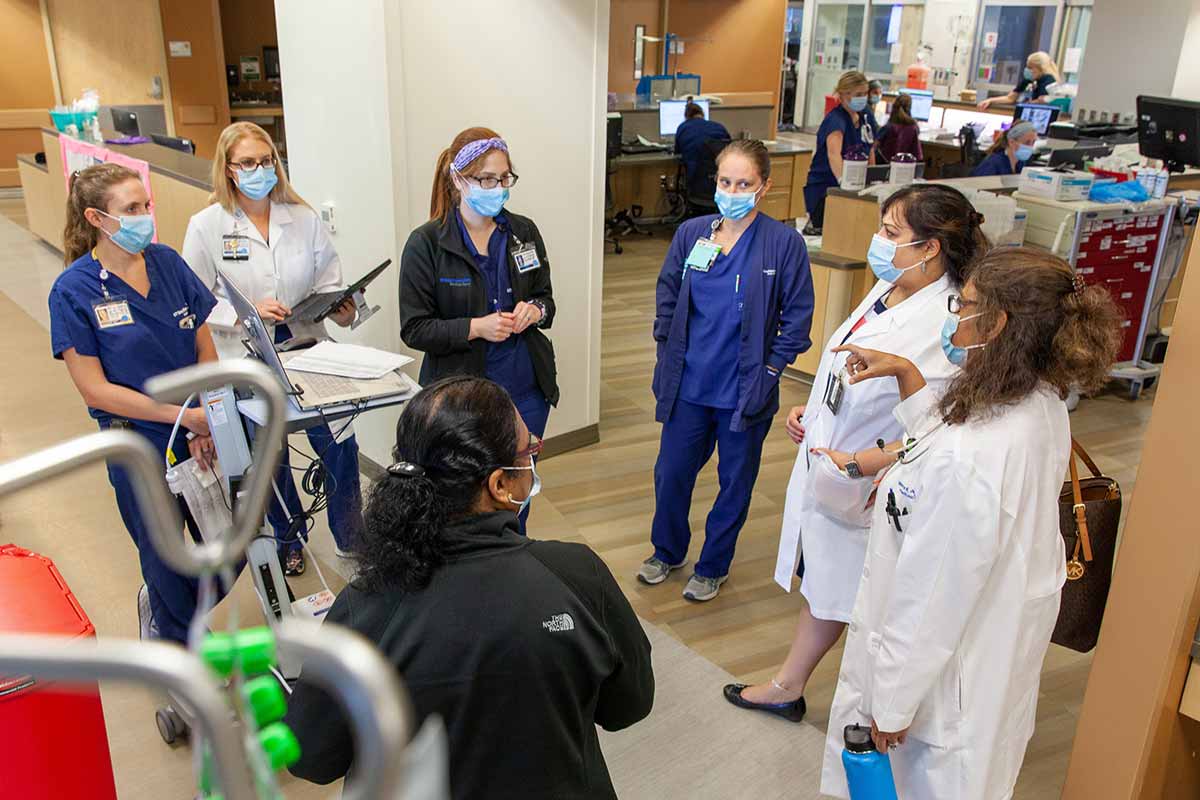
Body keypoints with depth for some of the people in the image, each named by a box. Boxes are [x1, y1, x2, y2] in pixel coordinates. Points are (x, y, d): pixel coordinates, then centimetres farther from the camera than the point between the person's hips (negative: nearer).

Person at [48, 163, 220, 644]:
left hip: (203, 436, 4)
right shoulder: (73, 291, -13)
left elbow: (205, 347, 0)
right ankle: (180, 642, 41)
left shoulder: (168, 262, -2)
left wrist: (207, 422, -13)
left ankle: (157, 605, 47)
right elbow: (95, 389, -14)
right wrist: (183, 416, -19)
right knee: (167, 563, 13)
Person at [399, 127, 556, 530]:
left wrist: (534, 311, -10)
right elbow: (415, 329, -10)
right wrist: (476, 327, -23)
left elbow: (545, 298, 13)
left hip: (526, 391, 4)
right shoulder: (426, 243, -11)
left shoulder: (524, 232, 2)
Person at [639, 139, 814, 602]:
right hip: (688, 386, 3)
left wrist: (768, 371, -9)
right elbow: (667, 298, 9)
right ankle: (667, 551, 39)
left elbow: (797, 317, -6)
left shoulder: (784, 243, -10)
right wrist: (668, 353, 3)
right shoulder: (690, 234, -1)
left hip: (745, 391, -2)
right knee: (671, 473, 14)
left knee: (735, 483, 13)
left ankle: (713, 566, 34)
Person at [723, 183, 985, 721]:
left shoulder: (947, 326, -28)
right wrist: (812, 411, 7)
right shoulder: (887, 290, 1)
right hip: (826, 470, 9)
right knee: (822, 585, 25)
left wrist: (858, 464, -28)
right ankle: (787, 688, 45)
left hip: (870, 493, -9)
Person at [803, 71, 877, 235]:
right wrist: (843, 180, -53)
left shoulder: (866, 115, 3)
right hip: (823, 186, -7)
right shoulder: (836, 119, -20)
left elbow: (869, 148, 16)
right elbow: (833, 153, -38)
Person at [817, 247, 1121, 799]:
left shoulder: (967, 462, -38)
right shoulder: (1043, 405, -9)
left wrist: (893, 702, -15)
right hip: (1005, 644, 8)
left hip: (948, 666, -8)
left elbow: (932, 597, -28)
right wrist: (906, 374, 7)